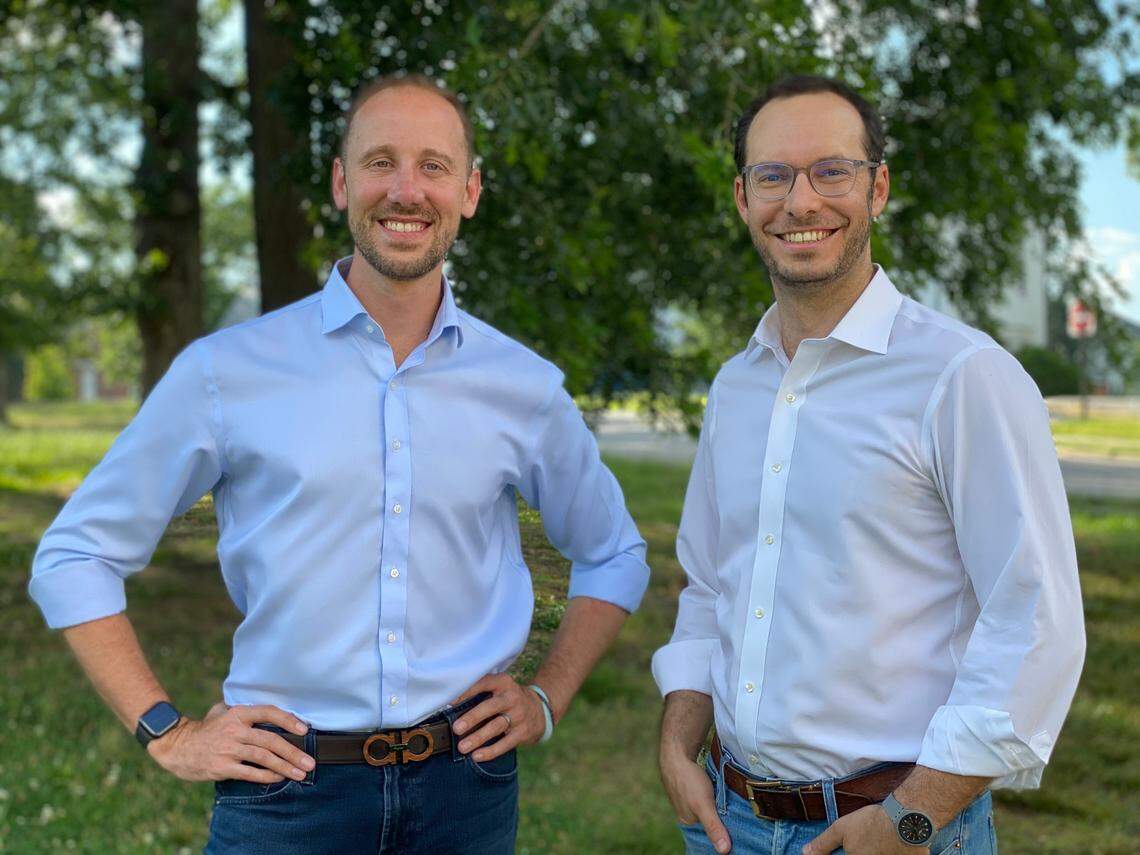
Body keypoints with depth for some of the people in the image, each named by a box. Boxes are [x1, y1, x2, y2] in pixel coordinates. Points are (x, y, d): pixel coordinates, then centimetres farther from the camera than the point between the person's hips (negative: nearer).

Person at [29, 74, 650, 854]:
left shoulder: (526, 387, 3)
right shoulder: (227, 371, -4)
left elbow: (614, 556, 19)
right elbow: (75, 556, 3)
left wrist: (549, 699, 7)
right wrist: (167, 733, -4)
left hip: (466, 789, 2)